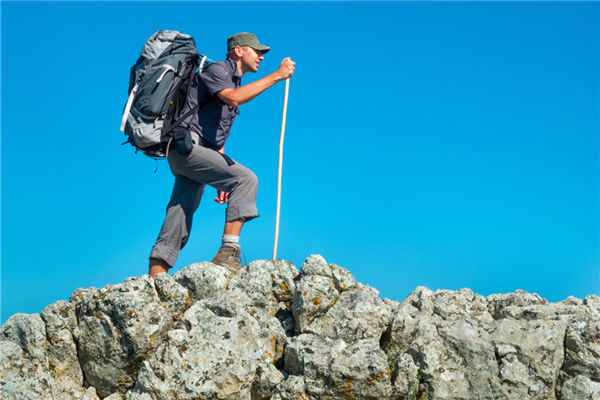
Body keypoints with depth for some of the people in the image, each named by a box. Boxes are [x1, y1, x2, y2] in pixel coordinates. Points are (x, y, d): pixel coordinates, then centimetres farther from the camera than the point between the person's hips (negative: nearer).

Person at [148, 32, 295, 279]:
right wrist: (276, 76, -20)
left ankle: (154, 280, 4)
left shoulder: (235, 83, 26)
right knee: (246, 178, -21)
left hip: (195, 152, 10)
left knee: (180, 220, 4)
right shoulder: (216, 69, -1)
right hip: (186, 145, -10)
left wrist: (223, 178, 21)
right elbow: (233, 97, -25)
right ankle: (228, 252, -26)